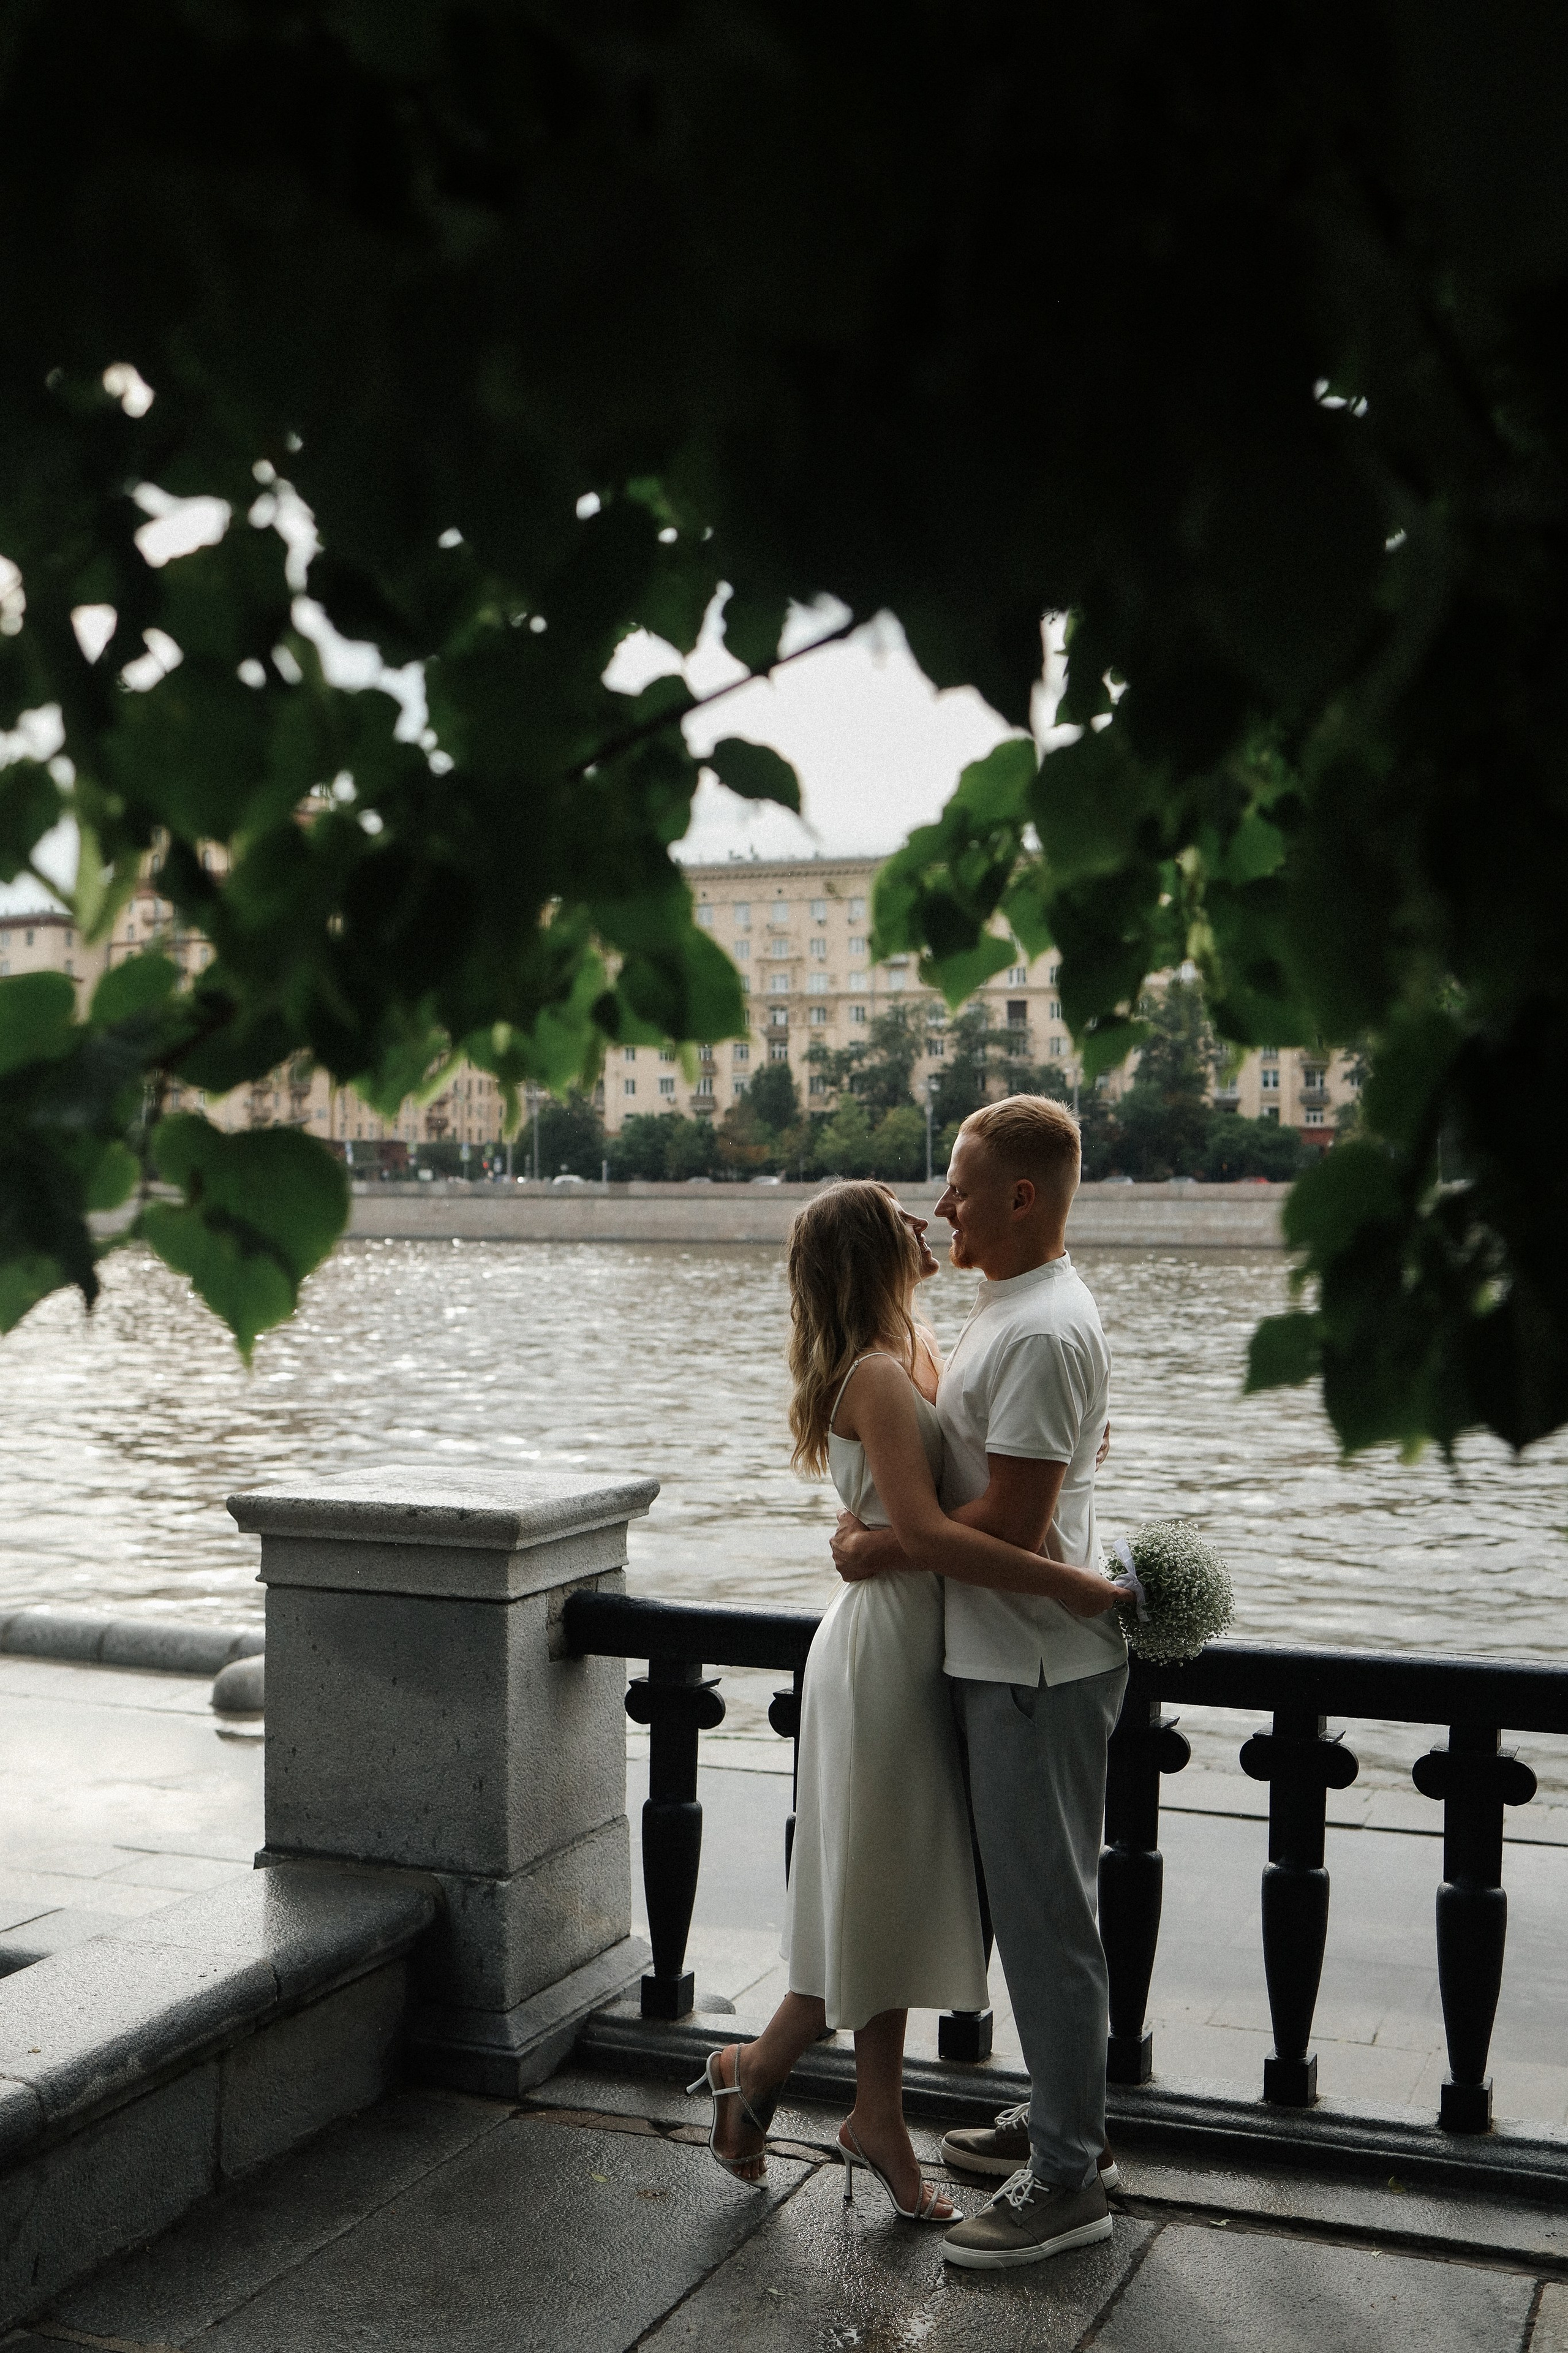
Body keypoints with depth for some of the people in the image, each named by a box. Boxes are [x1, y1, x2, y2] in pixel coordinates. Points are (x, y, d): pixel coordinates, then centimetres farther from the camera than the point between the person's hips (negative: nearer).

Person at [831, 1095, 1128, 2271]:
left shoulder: (1041, 1334, -22)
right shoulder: (1021, 1305, 12)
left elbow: (1010, 1523, -24)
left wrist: (881, 1551, -12)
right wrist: (883, 1517, 11)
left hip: (1035, 1666, -11)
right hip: (1010, 1656, 11)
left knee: (1046, 1911, -1)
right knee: (1035, 1905, 20)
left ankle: (1067, 2179, 11)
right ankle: (1063, 2115, 34)